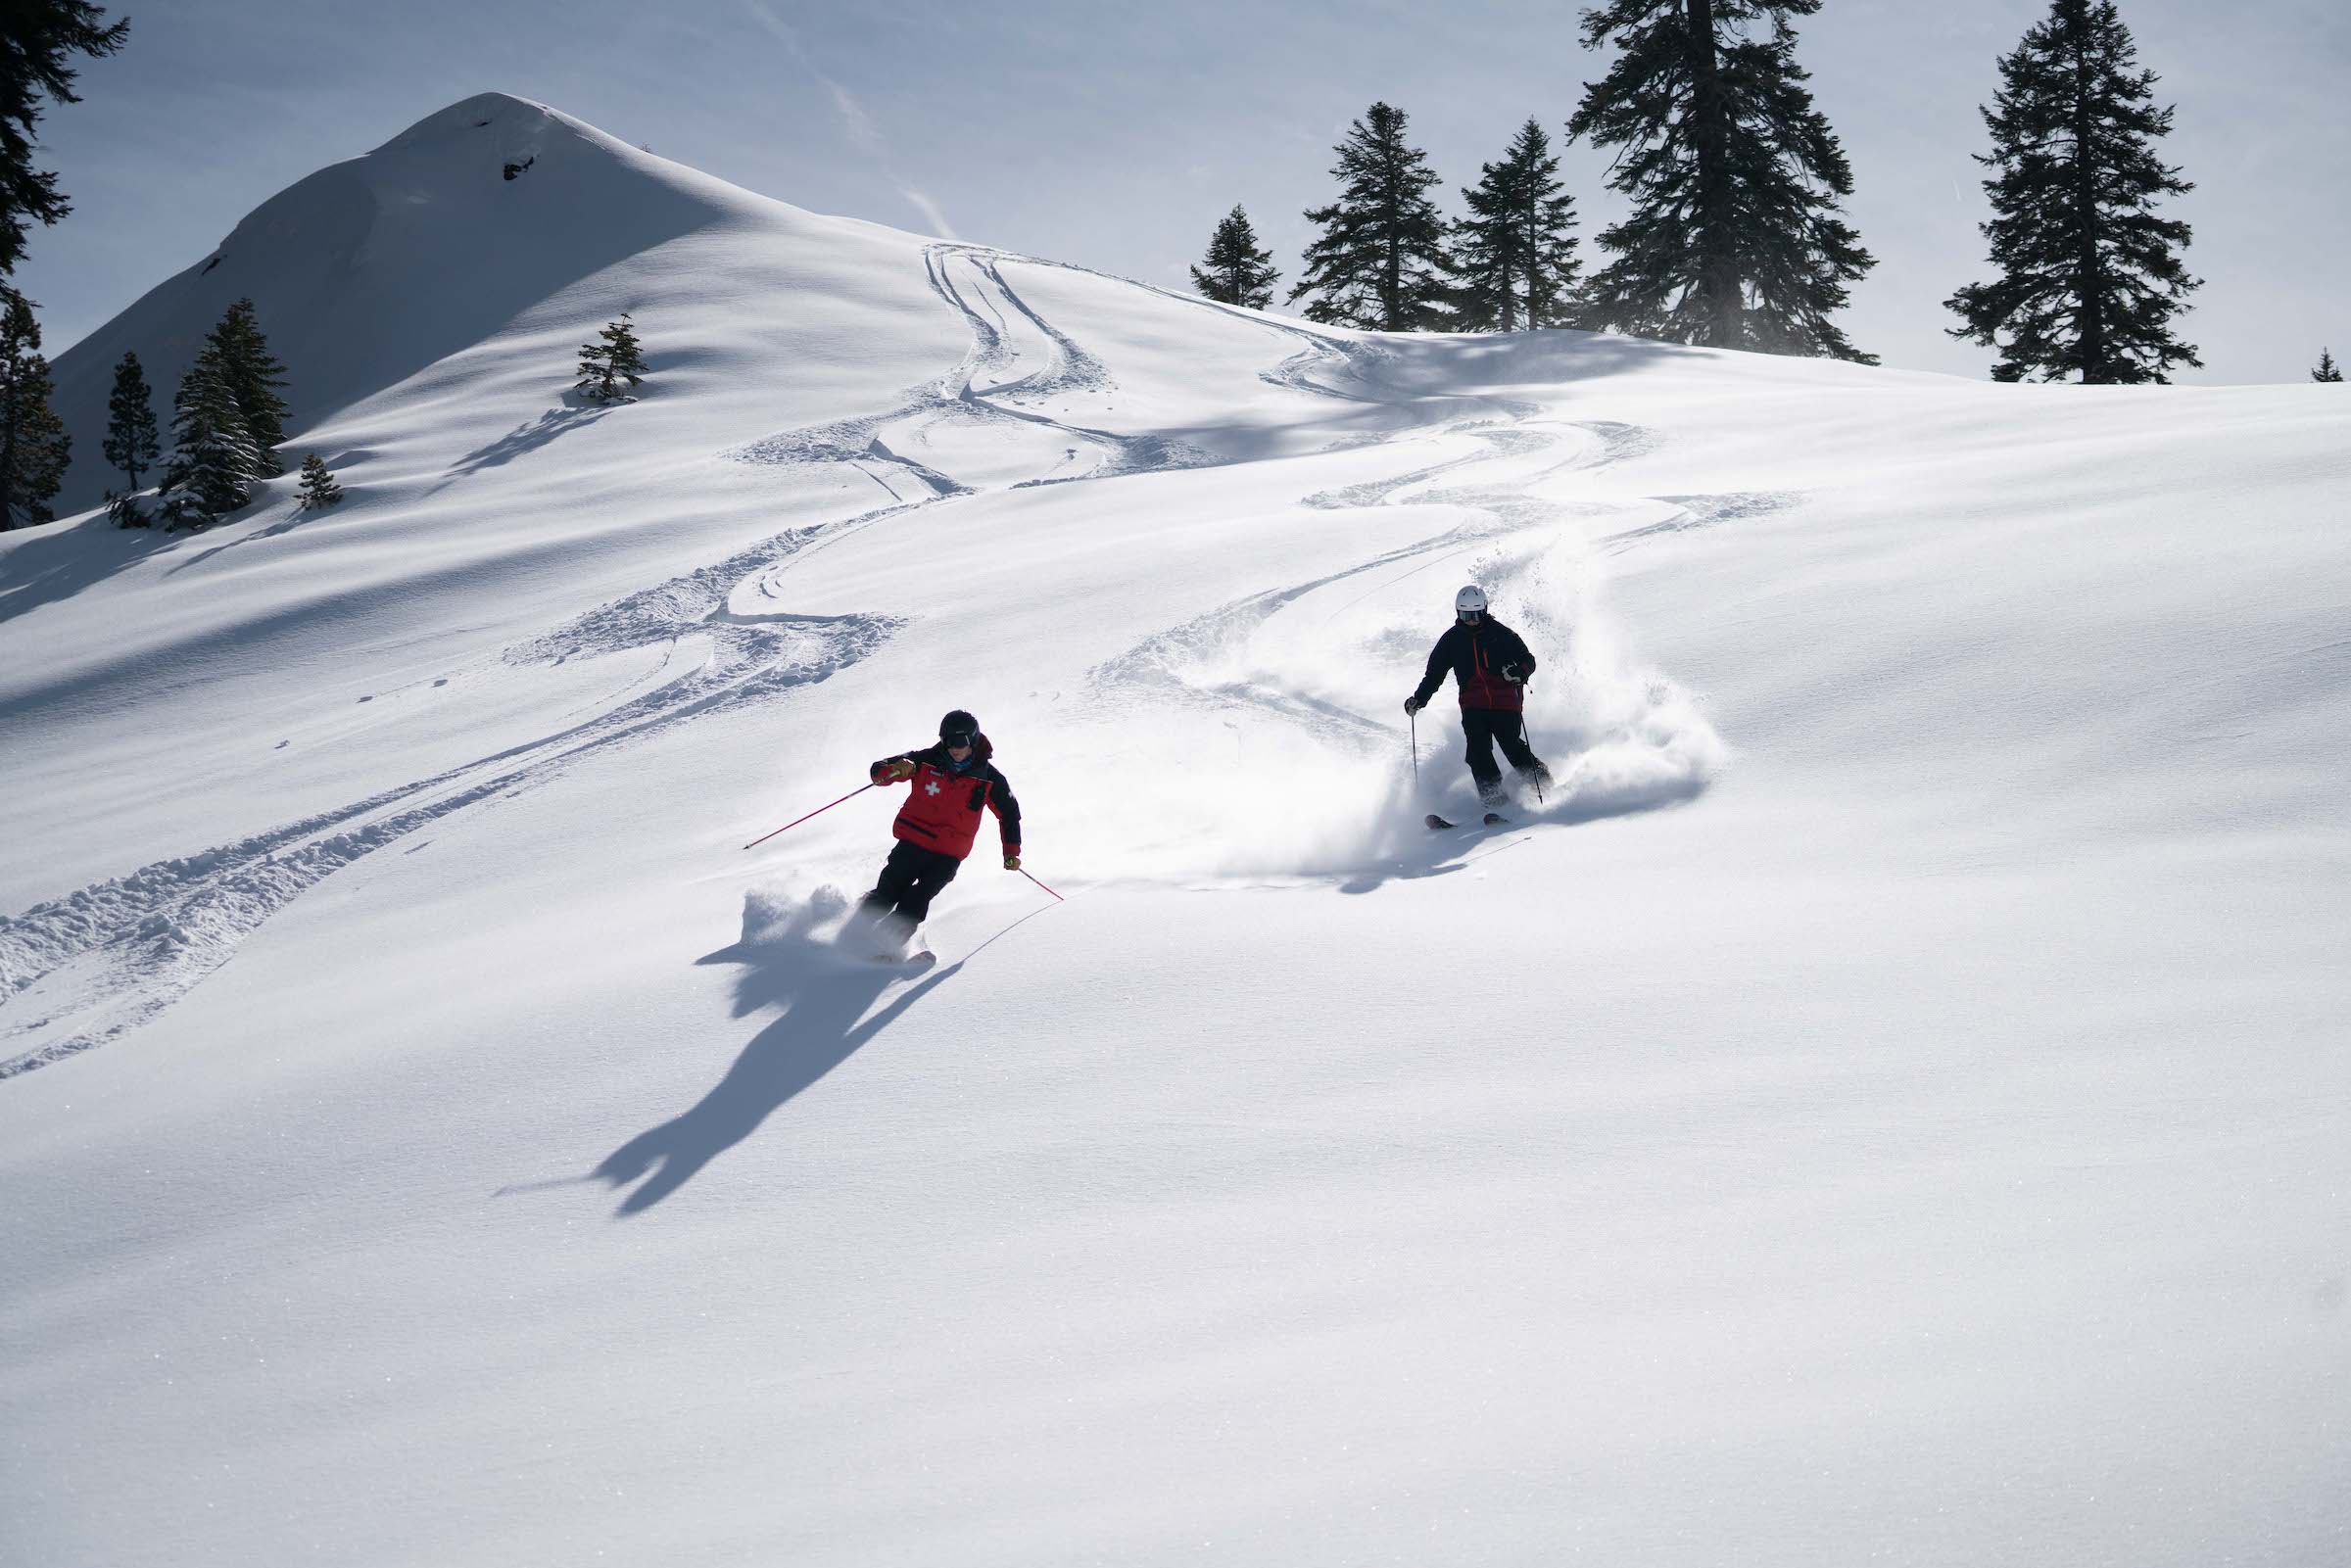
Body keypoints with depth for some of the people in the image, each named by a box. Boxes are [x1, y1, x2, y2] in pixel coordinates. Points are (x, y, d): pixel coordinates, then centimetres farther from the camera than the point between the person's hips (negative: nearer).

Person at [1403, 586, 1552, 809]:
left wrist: (1519, 672, -20)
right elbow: (1434, 674, 16)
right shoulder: (1451, 640, 10)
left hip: (1506, 702, -2)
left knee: (1512, 747, -12)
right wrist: (1419, 699, 3)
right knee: (1478, 750, -18)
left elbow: (1528, 660, 3)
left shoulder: (1500, 633, 2)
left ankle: (1543, 784, 7)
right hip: (1473, 705, 2)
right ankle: (1492, 797, -18)